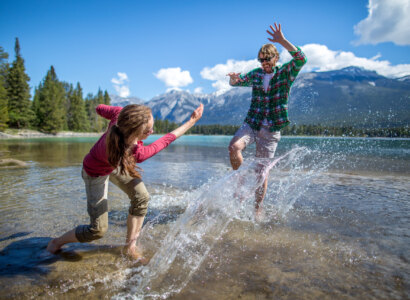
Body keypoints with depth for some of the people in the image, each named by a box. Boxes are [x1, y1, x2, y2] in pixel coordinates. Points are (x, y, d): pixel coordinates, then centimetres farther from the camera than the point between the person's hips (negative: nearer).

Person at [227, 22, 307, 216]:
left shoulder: (285, 73, 2)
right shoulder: (255, 75, 12)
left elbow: (301, 59, -16)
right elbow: (235, 83, 20)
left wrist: (282, 41, -24)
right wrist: (234, 78, -5)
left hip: (271, 131, -2)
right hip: (251, 124, 3)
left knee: (262, 171, 1)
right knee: (234, 146, -29)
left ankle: (258, 209, 17)